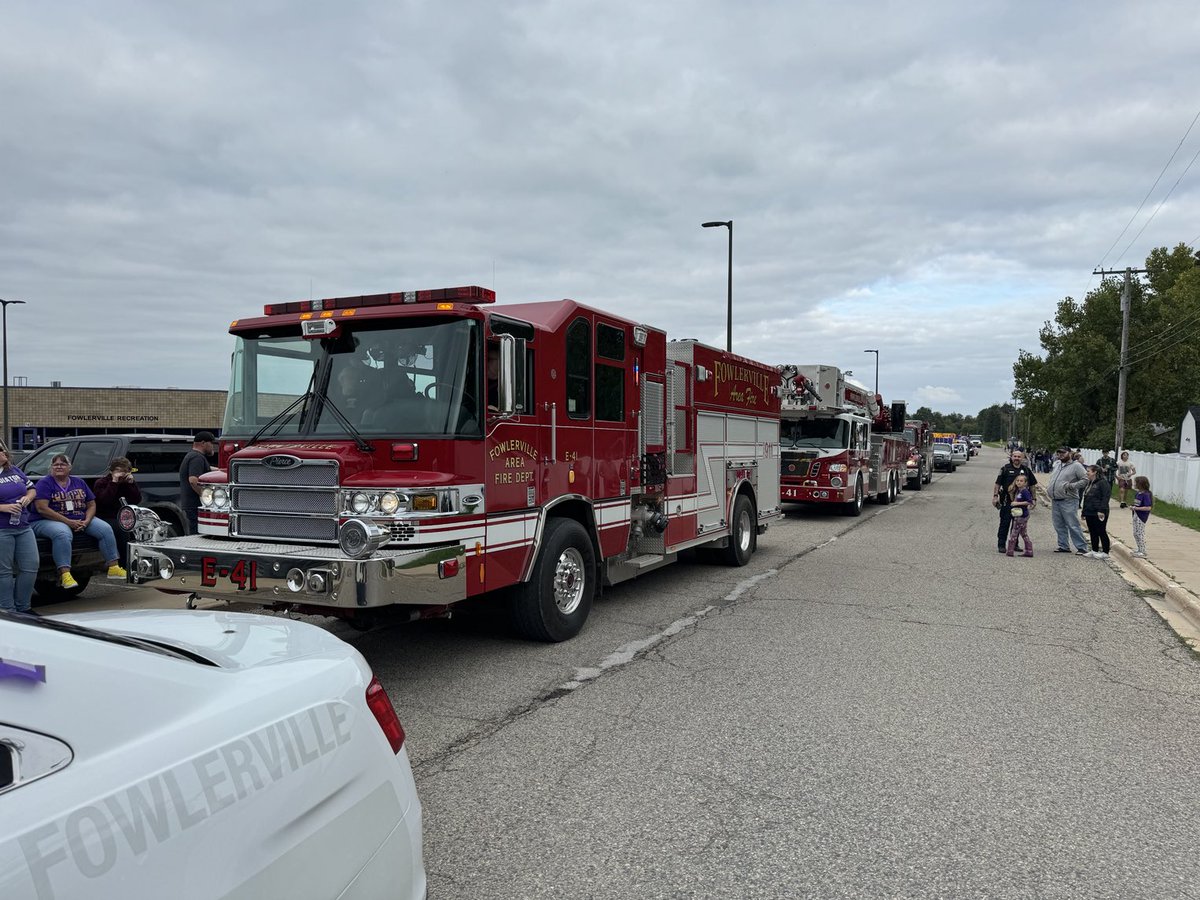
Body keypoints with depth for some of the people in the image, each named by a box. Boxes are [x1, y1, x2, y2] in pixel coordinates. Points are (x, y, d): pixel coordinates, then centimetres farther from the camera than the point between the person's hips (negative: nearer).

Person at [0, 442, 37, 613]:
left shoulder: (15, 471, 14)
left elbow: (32, 489, 21)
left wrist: (28, 497, -1)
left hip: (24, 527, 6)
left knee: (31, 567, 4)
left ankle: (24, 607, 16)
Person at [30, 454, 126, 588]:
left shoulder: (79, 482, 14)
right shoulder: (44, 483, -2)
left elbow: (91, 505, 13)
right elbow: (42, 508, -15)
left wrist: (86, 521, -10)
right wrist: (68, 522, -21)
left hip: (81, 520, 6)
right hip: (49, 521, -5)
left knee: (105, 529, -14)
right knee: (63, 534, -39)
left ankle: (113, 567, -14)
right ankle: (65, 574, -44)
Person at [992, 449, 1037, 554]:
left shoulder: (1026, 470, 10)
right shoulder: (1005, 469, -1)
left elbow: (1032, 485, 16)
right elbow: (997, 484, -1)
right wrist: (995, 496, -9)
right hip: (1007, 501, -4)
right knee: (1005, 523, -3)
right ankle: (1001, 545, 1)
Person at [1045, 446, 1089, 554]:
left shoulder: (1076, 466, -6)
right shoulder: (1057, 464, 15)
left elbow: (1085, 479, -12)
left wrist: (1072, 486, -19)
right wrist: (1049, 488, 14)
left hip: (1068, 501, -7)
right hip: (1055, 501, 7)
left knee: (1073, 525, -7)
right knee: (1059, 526, 11)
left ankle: (1082, 548, -1)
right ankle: (1063, 546, 20)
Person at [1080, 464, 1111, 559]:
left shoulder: (1103, 483, -11)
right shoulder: (1088, 484, 17)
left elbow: (1106, 497, -18)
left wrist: (1101, 510, -24)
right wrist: (1084, 512, 19)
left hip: (1098, 514, -9)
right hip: (1089, 513, 9)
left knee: (1101, 532, -2)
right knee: (1093, 532, 13)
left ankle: (1105, 552, 5)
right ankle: (1094, 550, 21)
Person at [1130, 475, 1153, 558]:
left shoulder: (1146, 495, -19)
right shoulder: (1137, 493, 8)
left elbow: (1148, 507, -24)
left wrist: (1136, 508, -24)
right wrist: (1132, 507, 3)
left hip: (1142, 517, -9)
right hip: (1136, 515, 9)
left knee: (1140, 534, -3)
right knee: (1135, 533, 14)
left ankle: (1143, 552, 6)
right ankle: (1140, 550, 25)